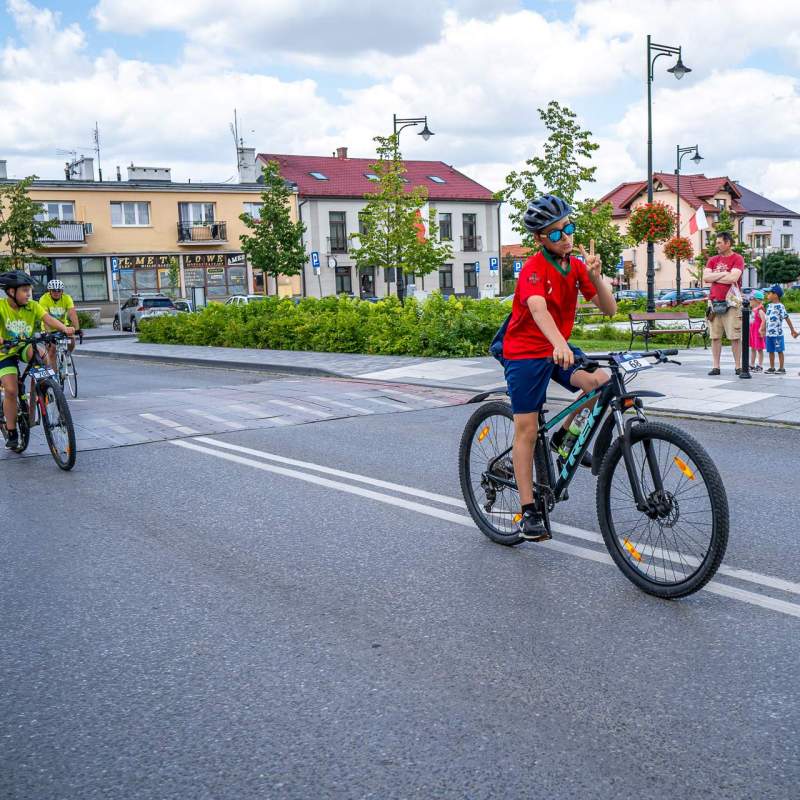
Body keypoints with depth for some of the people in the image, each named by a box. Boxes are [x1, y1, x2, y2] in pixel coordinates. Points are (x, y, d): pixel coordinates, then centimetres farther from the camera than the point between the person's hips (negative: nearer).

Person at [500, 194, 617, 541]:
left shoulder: (576, 265, 0)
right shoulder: (534, 268, -19)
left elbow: (609, 309, -1)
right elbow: (538, 309, -38)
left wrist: (595, 275, -18)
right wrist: (559, 344, -55)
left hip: (559, 349, 5)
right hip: (526, 352, -5)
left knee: (601, 381, -22)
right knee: (527, 429, -3)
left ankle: (564, 435, 6)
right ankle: (528, 512, 6)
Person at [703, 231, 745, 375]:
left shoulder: (737, 259, -2)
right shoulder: (713, 260, 14)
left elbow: (733, 278, -16)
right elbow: (705, 278, 2)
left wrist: (714, 276, -4)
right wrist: (723, 274, -8)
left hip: (731, 303, -5)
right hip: (714, 302, 5)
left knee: (735, 337, -3)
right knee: (715, 337, 4)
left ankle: (738, 366, 3)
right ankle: (715, 367, 9)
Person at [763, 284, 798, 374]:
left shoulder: (780, 306, -11)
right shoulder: (769, 306, 11)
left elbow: (787, 318, -10)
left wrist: (792, 330, -9)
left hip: (777, 333, -7)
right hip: (769, 333, 7)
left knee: (779, 351, 1)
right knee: (770, 351, 11)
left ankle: (781, 368, 7)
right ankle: (772, 368, 19)